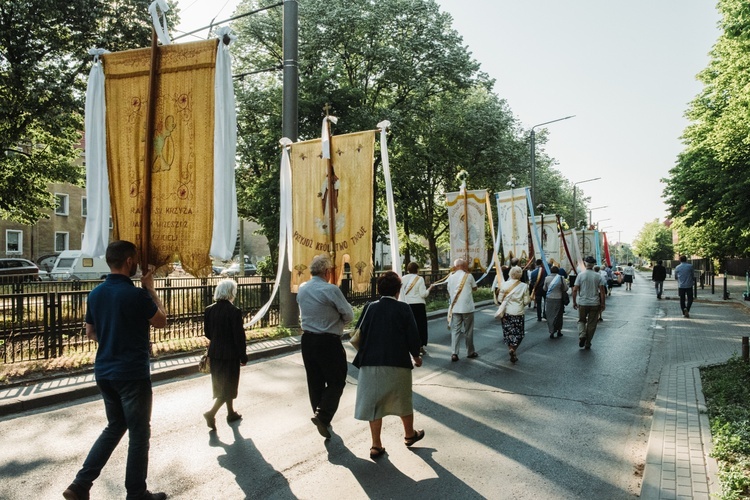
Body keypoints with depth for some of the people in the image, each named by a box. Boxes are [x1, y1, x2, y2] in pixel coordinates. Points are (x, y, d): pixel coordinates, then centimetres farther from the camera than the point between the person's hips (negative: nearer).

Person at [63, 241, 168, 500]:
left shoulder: (95, 294, 3)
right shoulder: (136, 294, -20)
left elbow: (90, 333, 14)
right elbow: (161, 321, -4)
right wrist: (150, 288, 1)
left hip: (104, 372, 7)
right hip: (133, 374, -7)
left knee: (114, 426, 23)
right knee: (139, 433, 7)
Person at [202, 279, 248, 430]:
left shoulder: (209, 310, -2)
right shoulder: (234, 311, -20)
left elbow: (207, 333, 7)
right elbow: (239, 336, -16)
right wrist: (243, 356, -6)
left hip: (215, 353, 7)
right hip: (230, 354, -6)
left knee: (222, 384, 19)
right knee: (229, 385, 7)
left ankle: (231, 413, 32)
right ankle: (211, 413, -5)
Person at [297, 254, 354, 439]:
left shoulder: (302, 289, 3)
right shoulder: (331, 290, -17)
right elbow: (349, 315, -11)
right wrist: (339, 323, 8)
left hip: (307, 339, 7)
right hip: (329, 341, -7)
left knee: (315, 381, 16)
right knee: (336, 382, 5)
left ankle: (320, 415, 26)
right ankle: (323, 416, -8)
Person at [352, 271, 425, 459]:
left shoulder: (370, 308, -1)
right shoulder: (403, 309, -7)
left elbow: (359, 335, 1)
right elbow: (413, 336, -6)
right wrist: (416, 356, 11)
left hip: (371, 364, 1)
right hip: (398, 364, -1)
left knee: (374, 403, 10)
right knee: (403, 401, 19)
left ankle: (376, 445, 14)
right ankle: (409, 434, 38)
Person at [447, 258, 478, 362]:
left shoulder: (451, 277, 2)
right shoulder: (468, 276, -6)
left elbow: (449, 292, 7)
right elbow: (474, 288, 10)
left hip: (455, 308, 2)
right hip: (467, 307, -2)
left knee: (455, 330, 4)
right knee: (468, 331, 11)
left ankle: (454, 353, -4)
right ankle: (470, 352, 22)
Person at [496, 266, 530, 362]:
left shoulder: (504, 285, -6)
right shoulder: (524, 286, -9)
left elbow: (499, 299, -4)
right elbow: (526, 301, -7)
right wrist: (530, 298, 14)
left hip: (506, 312, 2)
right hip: (518, 313, -1)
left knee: (508, 331, 15)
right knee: (518, 333, 10)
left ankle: (510, 348, 16)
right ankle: (513, 349, -6)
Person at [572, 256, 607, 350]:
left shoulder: (580, 275, -6)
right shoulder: (598, 276, -3)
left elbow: (575, 290, -7)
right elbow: (602, 291, -5)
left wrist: (574, 302, 4)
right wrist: (602, 304, 3)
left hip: (582, 303, -1)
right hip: (594, 303, 1)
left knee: (581, 321, 17)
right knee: (592, 324, 11)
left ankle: (582, 335, -8)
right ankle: (588, 343, 15)